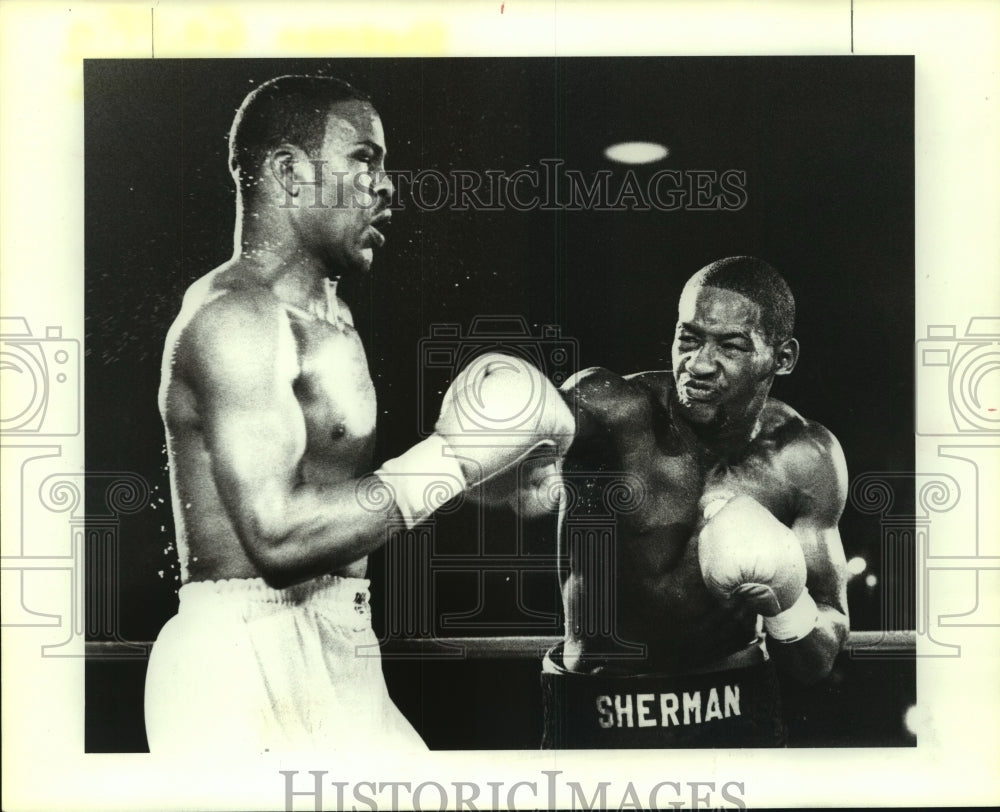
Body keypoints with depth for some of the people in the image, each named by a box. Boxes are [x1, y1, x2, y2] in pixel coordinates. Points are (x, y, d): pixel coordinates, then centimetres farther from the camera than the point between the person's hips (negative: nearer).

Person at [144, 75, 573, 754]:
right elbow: (278, 537, -24)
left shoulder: (329, 315, 15)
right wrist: (451, 459, -18)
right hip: (250, 658, -9)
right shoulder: (234, 313, -15)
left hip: (332, 653, 9)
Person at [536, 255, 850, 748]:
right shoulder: (608, 409, -17)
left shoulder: (808, 462, -5)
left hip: (736, 710, 2)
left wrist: (784, 606, -20)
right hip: (595, 717, -2)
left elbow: (817, 663, 1)